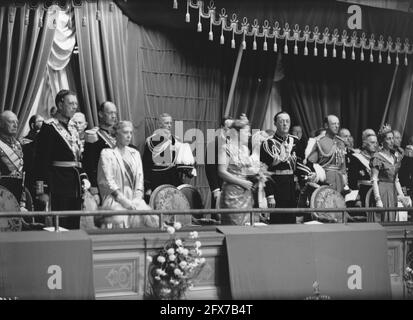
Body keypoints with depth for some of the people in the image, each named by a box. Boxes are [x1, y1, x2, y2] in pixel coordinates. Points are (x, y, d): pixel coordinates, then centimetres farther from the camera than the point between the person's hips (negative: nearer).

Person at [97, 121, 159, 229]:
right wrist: (123, 200, -15)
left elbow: (140, 178, 13)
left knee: (152, 218, -24)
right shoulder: (107, 153, 4)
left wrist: (137, 198, -4)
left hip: (134, 198, 4)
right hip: (114, 198, -4)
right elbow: (108, 180, -5)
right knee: (121, 219, -35)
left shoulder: (135, 153, 20)